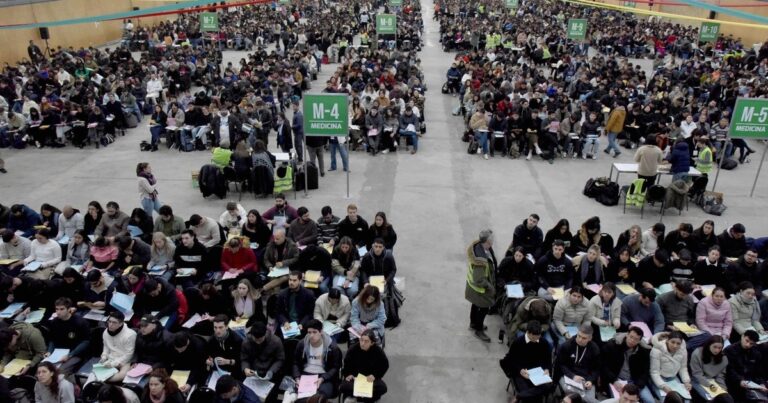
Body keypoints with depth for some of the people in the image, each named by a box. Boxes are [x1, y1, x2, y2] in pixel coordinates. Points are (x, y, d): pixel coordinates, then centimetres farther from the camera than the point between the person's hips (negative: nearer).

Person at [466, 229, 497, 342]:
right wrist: (490, 287, -16)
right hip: (480, 288, -8)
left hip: (473, 283, 8)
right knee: (484, 308, 14)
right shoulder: (482, 260, -42)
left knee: (476, 305, 28)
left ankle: (473, 323, 51)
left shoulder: (479, 246, -15)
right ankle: (479, 330, 35)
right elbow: (479, 280, -33)